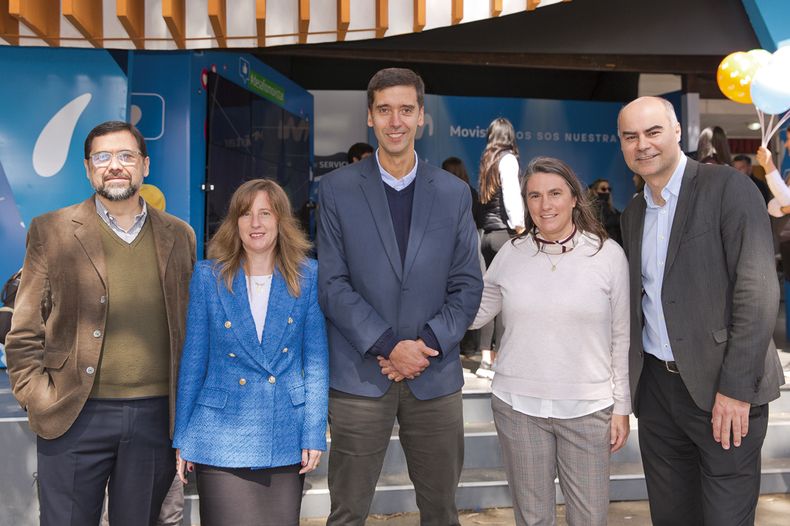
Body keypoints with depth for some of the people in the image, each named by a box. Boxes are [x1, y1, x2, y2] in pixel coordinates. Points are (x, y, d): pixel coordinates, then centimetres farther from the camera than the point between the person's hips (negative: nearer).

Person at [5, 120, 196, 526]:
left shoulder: (179, 236, 7)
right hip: (75, 417, -1)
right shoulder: (51, 231, 2)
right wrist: (39, 401, -6)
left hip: (156, 416, 2)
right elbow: (24, 334, 2)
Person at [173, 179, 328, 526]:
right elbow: (193, 361, 3)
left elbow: (316, 362, 1)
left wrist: (314, 433, -3)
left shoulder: (308, 276, -1)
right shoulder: (208, 276, -1)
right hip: (222, 435, -1)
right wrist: (182, 438, 4)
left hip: (286, 438, 1)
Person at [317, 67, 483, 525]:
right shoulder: (337, 188, 1)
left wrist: (428, 343, -9)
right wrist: (389, 346, -12)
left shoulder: (454, 193, 7)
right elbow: (332, 284, -4)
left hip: (436, 376, 2)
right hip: (359, 375, -1)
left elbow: (467, 285, 5)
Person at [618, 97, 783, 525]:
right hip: (656, 388, 6)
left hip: (723, 390, -5)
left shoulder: (728, 188, -9)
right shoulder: (633, 213, 11)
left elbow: (758, 291, -15)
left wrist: (735, 388, -18)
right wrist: (632, 377, 8)